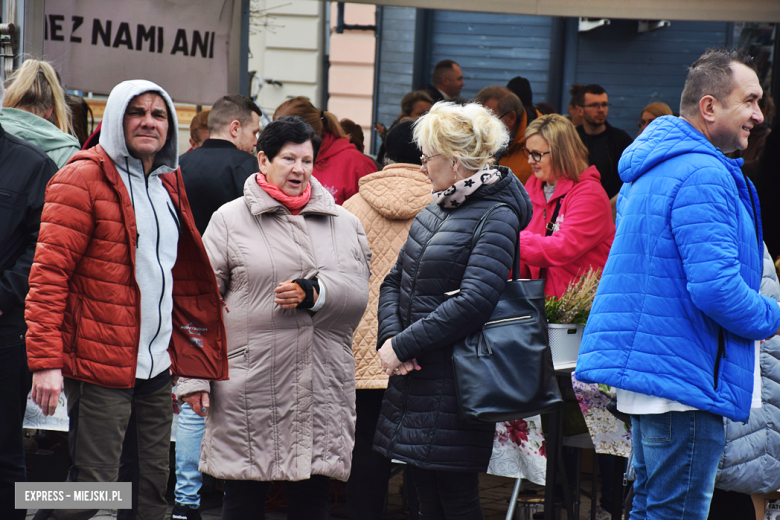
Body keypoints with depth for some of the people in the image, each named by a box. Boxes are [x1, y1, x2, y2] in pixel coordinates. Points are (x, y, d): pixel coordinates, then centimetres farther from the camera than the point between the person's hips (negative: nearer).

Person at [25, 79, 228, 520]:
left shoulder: (169, 184, 17)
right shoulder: (84, 179, -7)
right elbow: (48, 275, -12)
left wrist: (185, 358, 17)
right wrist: (46, 360, -19)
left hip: (157, 367, 8)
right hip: (101, 367, -7)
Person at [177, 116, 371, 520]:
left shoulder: (344, 224, 13)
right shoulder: (230, 219, 4)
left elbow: (357, 294, 3)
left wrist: (313, 293, -15)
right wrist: (194, 376, -3)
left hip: (321, 388, 3)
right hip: (249, 388, -2)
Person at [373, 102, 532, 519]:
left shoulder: (497, 218, -12)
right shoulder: (434, 211, 14)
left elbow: (472, 302, -22)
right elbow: (395, 280, 15)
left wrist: (403, 346, -18)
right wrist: (390, 336, -5)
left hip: (454, 383, -8)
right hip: (414, 376, 8)